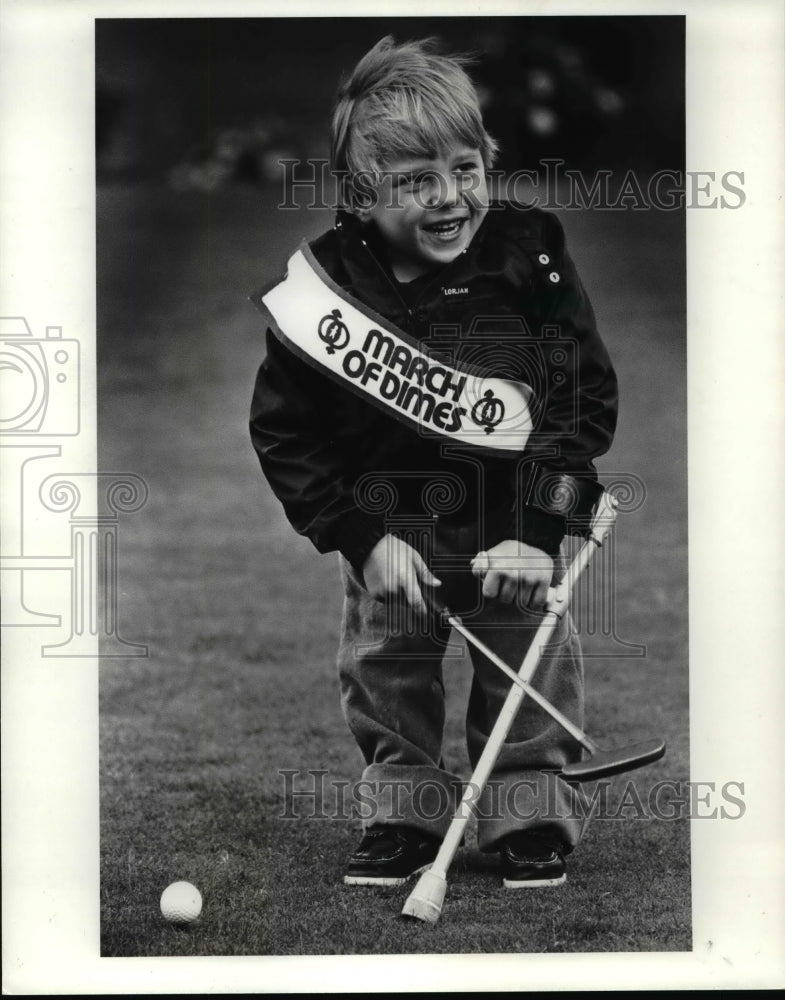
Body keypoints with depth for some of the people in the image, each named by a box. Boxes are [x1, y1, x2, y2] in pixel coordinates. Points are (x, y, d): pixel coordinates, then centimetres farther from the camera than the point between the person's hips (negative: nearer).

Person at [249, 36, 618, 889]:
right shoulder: (324, 288, -16)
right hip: (388, 527, 1)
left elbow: (584, 399, -12)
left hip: (513, 528, 0)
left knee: (531, 670, 5)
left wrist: (537, 531, -19)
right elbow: (285, 433, -10)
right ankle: (404, 813, 28)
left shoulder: (527, 260, -15)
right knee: (382, 670, 10)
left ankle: (532, 814, 23)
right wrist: (364, 538, -17)